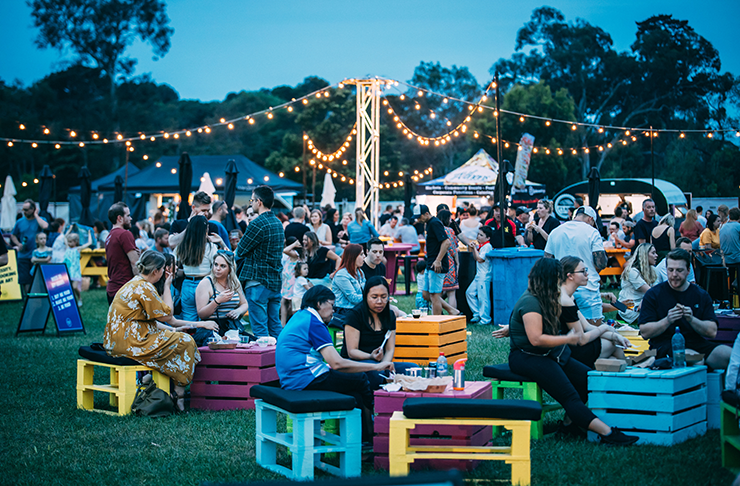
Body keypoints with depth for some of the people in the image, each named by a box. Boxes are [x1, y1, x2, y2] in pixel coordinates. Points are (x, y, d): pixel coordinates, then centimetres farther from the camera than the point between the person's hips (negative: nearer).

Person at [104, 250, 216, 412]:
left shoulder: (133, 284, 17)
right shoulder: (144, 287, -15)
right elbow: (167, 315, -10)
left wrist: (169, 329, 17)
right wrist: (167, 286, -2)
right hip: (130, 342, -10)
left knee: (173, 337, 24)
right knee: (185, 342, -1)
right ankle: (179, 395, 2)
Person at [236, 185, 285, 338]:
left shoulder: (257, 224, -16)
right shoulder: (278, 223, 12)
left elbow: (240, 251, -12)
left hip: (258, 282, -8)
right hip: (276, 281, 8)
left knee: (260, 328, -4)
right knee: (275, 325, 13)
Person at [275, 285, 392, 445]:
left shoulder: (299, 317, 19)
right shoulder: (314, 322, -12)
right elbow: (337, 363, -20)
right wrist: (376, 366, -16)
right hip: (305, 380, -11)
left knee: (356, 397, 11)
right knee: (361, 380, -5)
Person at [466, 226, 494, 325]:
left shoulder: (487, 246, -14)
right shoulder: (481, 246, 15)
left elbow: (480, 259, -19)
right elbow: (475, 258, 21)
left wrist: (475, 248, -12)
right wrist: (473, 249, 8)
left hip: (484, 276, -10)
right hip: (479, 276, 10)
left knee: (483, 297, -8)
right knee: (469, 292, 13)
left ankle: (485, 319, -3)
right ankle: (477, 314, 20)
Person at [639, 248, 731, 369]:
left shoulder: (701, 295, 12)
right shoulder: (653, 294, 4)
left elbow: (712, 332, 4)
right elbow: (644, 333, -3)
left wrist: (691, 319, -14)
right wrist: (667, 321, -19)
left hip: (696, 343, 4)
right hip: (664, 345, -4)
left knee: (728, 354, -24)